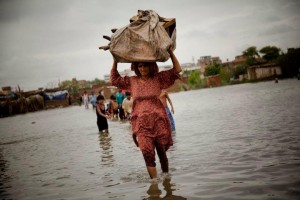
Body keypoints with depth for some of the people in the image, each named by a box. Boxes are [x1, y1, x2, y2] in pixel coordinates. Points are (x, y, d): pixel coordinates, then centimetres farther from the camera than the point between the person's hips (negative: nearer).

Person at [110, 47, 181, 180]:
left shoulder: (158, 78, 3)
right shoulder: (132, 81, 9)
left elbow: (177, 70, 1)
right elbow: (114, 80, 17)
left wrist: (170, 52, -2)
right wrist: (115, 61, 11)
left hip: (159, 121, 0)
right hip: (141, 123, 1)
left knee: (162, 153, 9)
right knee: (148, 155, -11)